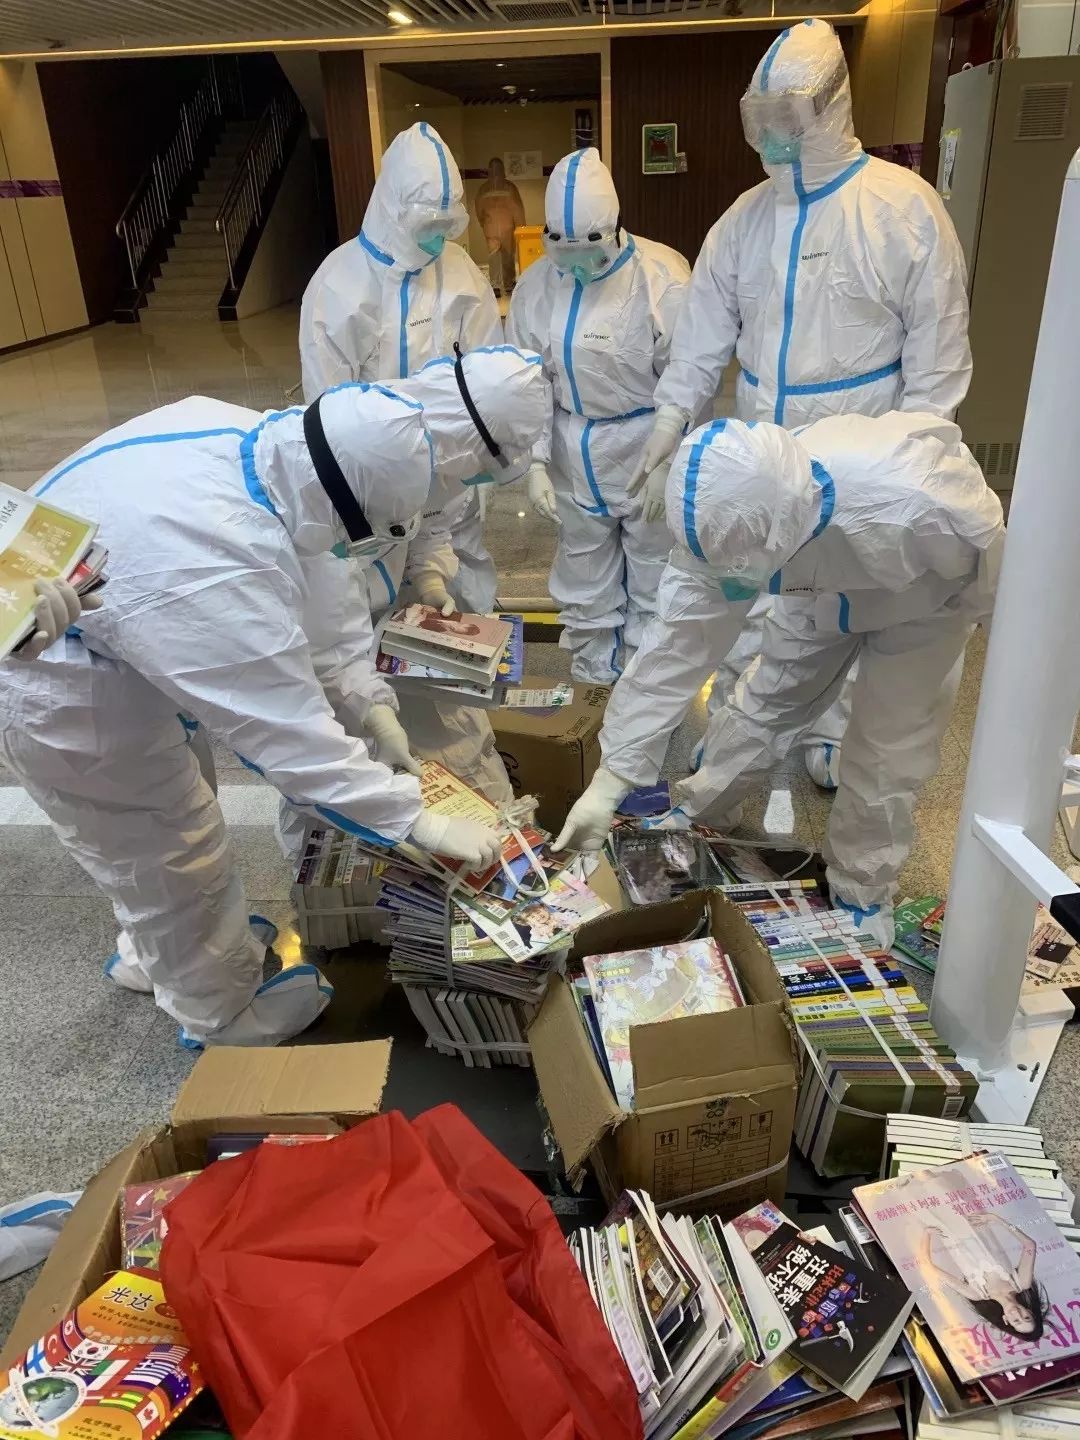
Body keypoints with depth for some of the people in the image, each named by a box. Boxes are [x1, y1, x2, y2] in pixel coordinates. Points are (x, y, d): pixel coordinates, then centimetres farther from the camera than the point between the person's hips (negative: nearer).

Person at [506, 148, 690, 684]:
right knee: (583, 579, 17)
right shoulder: (535, 285, -2)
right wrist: (535, 461, -4)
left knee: (653, 577, 11)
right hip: (574, 451, 4)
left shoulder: (661, 275, -16)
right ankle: (591, 681, 37)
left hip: (646, 448, -4)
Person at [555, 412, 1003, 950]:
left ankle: (862, 892, 21)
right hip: (824, 588, 3)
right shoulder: (732, 516, -34)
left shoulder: (920, 506, -47)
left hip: (923, 599, -3)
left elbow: (986, 565, -23)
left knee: (886, 749, -3)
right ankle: (691, 813, 32)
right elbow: (676, 642, -29)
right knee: (764, 702, 8)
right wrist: (611, 778, -29)